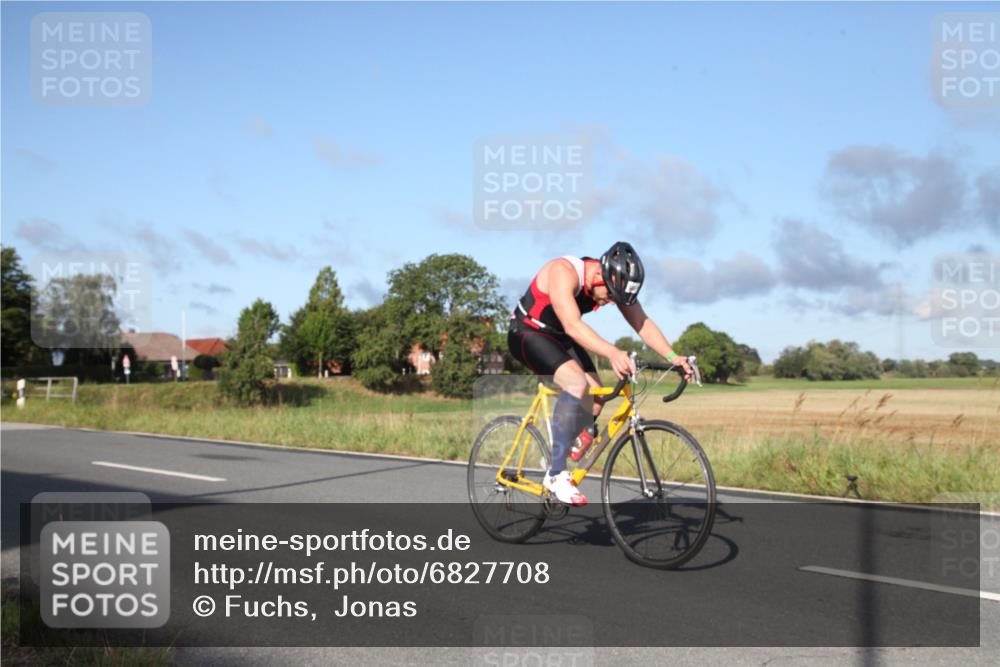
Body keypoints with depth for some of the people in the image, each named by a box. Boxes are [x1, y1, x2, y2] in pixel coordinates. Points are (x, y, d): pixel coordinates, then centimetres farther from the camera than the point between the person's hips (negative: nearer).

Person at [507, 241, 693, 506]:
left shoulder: (614, 282, -11)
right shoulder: (564, 272, -32)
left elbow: (642, 323, -12)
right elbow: (572, 325, -45)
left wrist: (673, 357, -26)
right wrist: (612, 353, -59)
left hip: (559, 337, 8)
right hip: (527, 333, -7)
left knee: (595, 399, -9)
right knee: (577, 383, -30)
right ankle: (556, 474, -24)